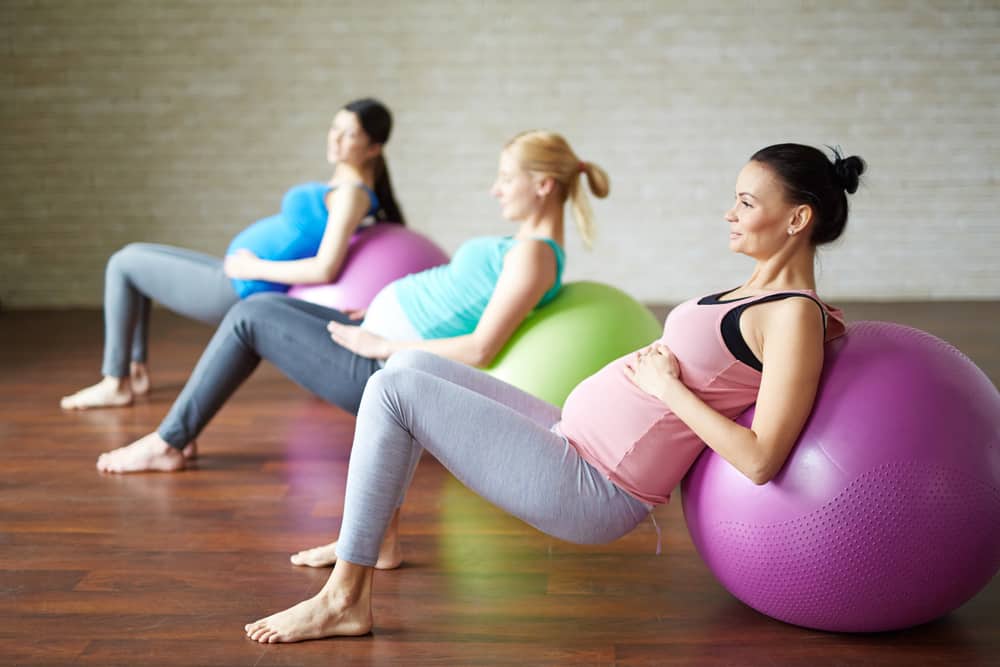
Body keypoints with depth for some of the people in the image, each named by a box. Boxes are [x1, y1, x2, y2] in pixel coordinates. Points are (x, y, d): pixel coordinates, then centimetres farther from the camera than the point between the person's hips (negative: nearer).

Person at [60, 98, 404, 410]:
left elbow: (324, 270, -30)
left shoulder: (351, 193, -20)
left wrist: (254, 267, -19)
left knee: (122, 264, 1)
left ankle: (115, 383, 6)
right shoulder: (341, 185, 8)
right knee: (133, 255, 22)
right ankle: (135, 368, 22)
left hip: (241, 292, -10)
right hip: (239, 278, 10)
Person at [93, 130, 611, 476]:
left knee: (250, 317, -4)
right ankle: (179, 428, 15)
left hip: (385, 374, -10)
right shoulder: (522, 247, 13)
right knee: (264, 304, 11)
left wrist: (382, 346, -19)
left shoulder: (533, 254, -18)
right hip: (382, 344, 10)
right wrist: (379, 314, 16)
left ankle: (169, 441, 9)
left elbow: (479, 349, -26)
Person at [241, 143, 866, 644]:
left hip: (591, 492, -10)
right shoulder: (758, 292, 12)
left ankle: (344, 600, -4)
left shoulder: (793, 315, -14)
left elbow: (759, 460, -24)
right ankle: (378, 536, 23)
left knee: (394, 391, -12)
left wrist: (666, 383, -16)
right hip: (572, 442, 10)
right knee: (411, 364, 13)